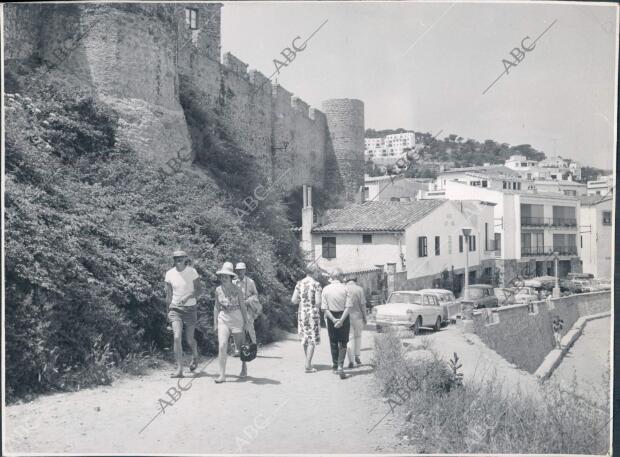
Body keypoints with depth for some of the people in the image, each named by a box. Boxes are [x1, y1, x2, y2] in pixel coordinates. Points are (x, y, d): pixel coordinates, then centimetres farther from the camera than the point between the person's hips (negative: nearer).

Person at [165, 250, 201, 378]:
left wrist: (188, 296, -22)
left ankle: (195, 357, 38)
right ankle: (179, 369, -10)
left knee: (189, 339, 6)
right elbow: (169, 294, 10)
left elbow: (199, 290, -4)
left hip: (190, 309, -1)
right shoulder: (169, 273, 0)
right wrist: (168, 311, 13)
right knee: (177, 338, -14)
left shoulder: (192, 272, -7)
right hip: (175, 309, 1)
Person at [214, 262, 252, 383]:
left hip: (236, 319, -2)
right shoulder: (218, 290, 3)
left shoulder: (237, 290, -5)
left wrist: (246, 322, 0)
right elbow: (216, 307, 11)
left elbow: (243, 307, 0)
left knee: (241, 346, 9)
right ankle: (222, 375, -8)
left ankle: (244, 367, 36)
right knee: (222, 346, -13)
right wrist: (215, 323, 9)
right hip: (223, 319, 2)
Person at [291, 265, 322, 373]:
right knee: (312, 340, 2)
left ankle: (308, 363, 29)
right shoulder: (316, 284, -11)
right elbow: (318, 302, -17)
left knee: (305, 338, 18)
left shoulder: (299, 283, 3)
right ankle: (308, 366, 0)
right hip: (313, 314, -5)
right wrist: (317, 306, 5)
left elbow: (293, 301, 1)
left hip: (301, 313, 5)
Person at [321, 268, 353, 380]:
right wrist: (341, 320, -16)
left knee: (333, 343, 16)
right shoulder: (345, 289, -9)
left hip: (331, 317, 2)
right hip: (343, 317, -2)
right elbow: (348, 307, -15)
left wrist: (333, 319, -11)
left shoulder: (326, 289, -3)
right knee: (342, 344, 4)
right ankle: (340, 367, -9)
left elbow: (324, 307, -7)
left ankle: (335, 366, 28)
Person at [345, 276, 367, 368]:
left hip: (346, 316, 1)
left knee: (349, 338, 4)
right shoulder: (359, 289, -3)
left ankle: (351, 361, -2)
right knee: (358, 336, 19)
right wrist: (365, 317, 2)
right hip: (357, 316, -1)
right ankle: (357, 357, 20)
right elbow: (362, 304, -6)